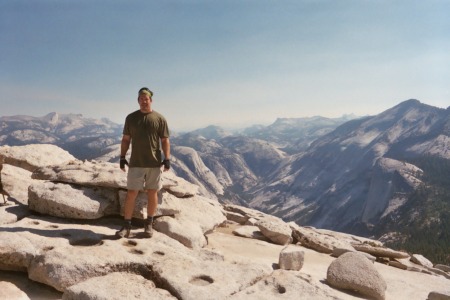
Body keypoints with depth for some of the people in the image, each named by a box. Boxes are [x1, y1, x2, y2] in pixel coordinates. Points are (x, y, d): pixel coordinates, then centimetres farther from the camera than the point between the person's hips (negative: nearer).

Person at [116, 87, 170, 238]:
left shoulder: (159, 118, 1)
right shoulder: (131, 118, 6)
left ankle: (149, 225, 22)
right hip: (135, 163, 1)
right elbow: (126, 139, 10)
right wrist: (122, 157, 2)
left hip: (154, 163, -1)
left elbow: (165, 140, 1)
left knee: (152, 193, 7)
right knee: (131, 194, 0)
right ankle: (126, 226, 10)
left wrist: (167, 158, -7)